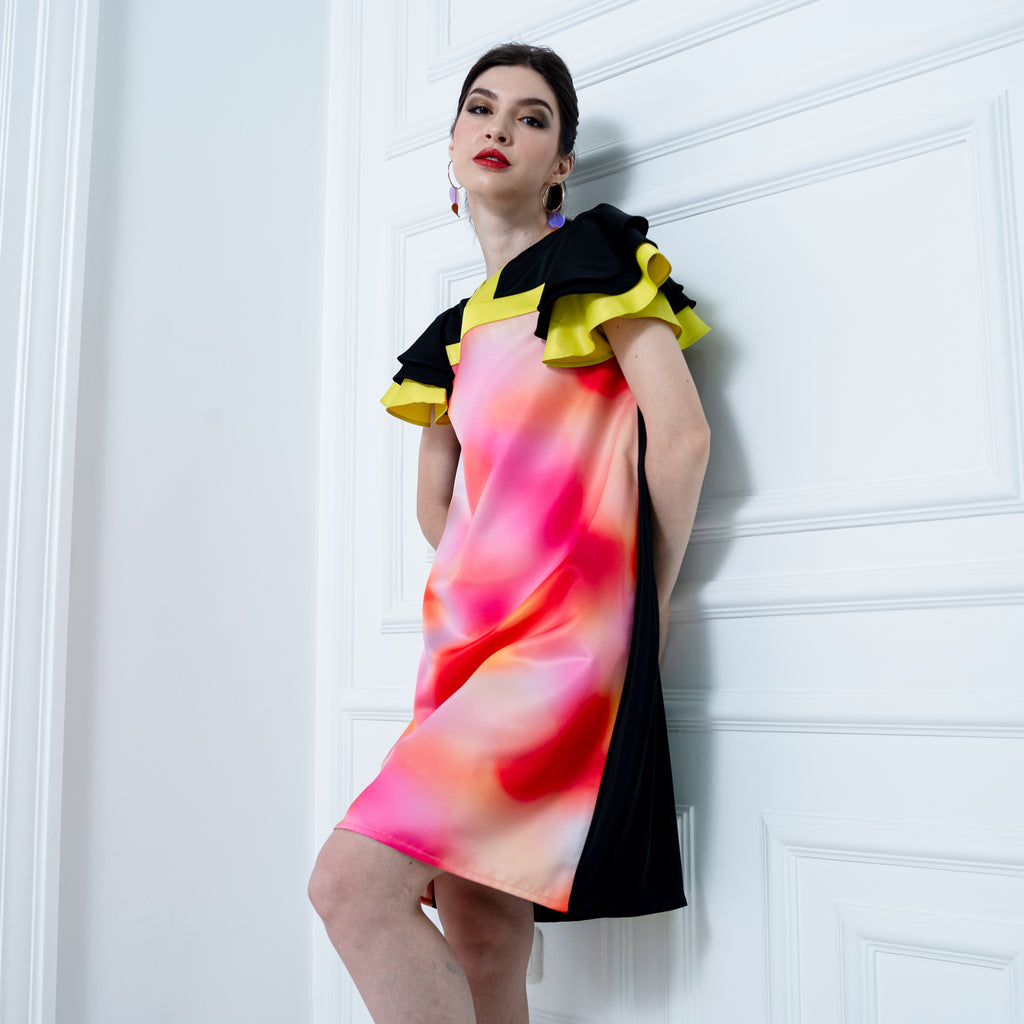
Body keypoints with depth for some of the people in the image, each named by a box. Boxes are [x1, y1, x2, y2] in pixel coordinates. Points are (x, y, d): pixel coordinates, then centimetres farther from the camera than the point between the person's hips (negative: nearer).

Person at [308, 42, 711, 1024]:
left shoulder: (595, 255, 1)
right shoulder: (455, 334, 20)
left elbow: (681, 435, -8)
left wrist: (652, 599, -1)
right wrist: (487, 590, 11)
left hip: (567, 634, -7)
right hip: (469, 636, 7)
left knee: (353, 882, -18)